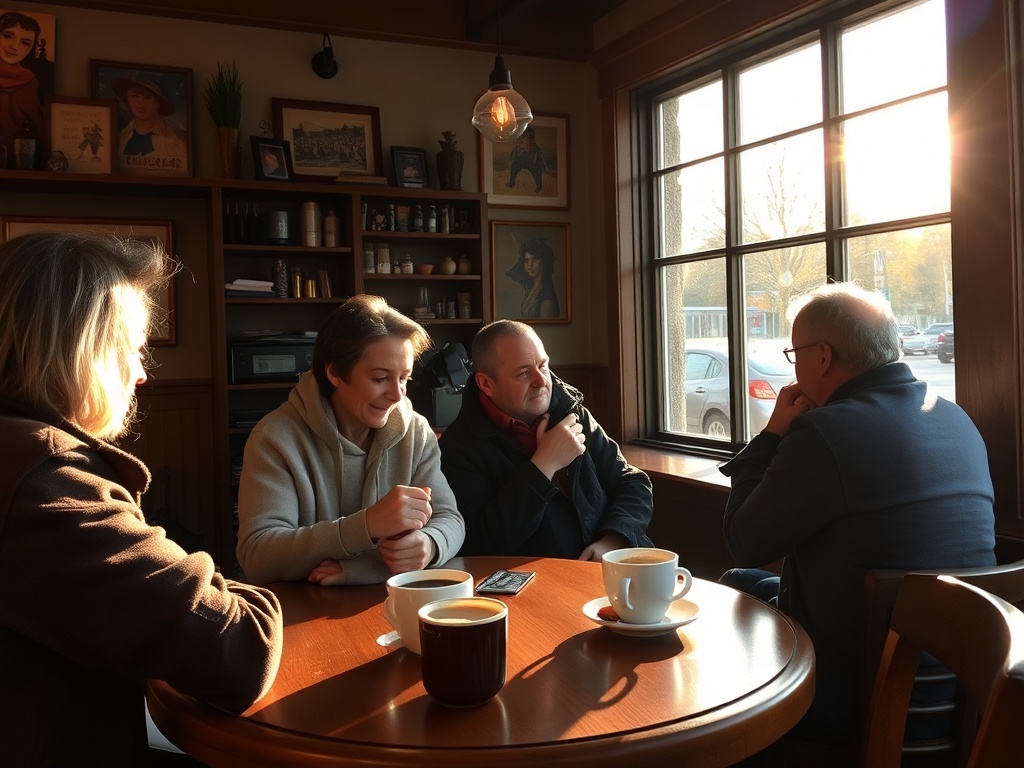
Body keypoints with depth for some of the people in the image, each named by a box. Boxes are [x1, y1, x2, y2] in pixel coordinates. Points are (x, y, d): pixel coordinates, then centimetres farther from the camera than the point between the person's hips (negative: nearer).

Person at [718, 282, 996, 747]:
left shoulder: (824, 431, -24)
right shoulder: (959, 422, 2)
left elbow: (745, 545, -12)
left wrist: (773, 435, -4)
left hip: (850, 701, -7)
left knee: (738, 584, 19)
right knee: (745, 584, 23)